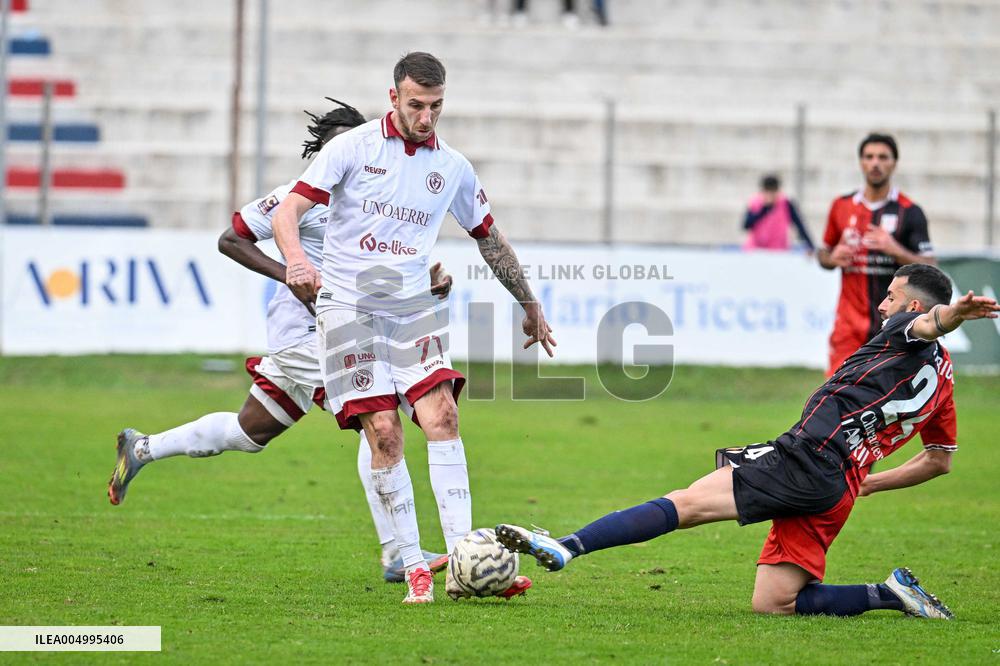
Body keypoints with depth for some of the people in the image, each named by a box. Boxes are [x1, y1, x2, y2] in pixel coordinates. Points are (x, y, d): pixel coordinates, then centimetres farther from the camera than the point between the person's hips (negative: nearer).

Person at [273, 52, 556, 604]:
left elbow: (490, 240, 24)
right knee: (383, 430, -13)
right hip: (349, 305, -3)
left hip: (413, 306, 3)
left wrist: (530, 308, 32)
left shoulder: (452, 167, 9)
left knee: (441, 414, -16)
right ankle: (414, 569, -7)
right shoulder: (352, 147, -2)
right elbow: (288, 212, -8)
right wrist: (297, 260, -29)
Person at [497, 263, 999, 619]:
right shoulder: (942, 381, 24)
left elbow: (930, 321, -26)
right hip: (839, 490, 9)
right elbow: (940, 460, 34)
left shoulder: (905, 333, 0)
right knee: (772, 604, 10)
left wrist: (953, 313, -50)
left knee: (685, 503, -16)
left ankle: (565, 548, -26)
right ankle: (891, 595, 2)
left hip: (806, 460, -9)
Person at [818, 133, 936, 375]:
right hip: (850, 325, 2)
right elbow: (823, 254, 22)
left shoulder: (910, 212, -3)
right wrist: (832, 259, -2)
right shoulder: (842, 207, 8)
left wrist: (895, 250, -23)